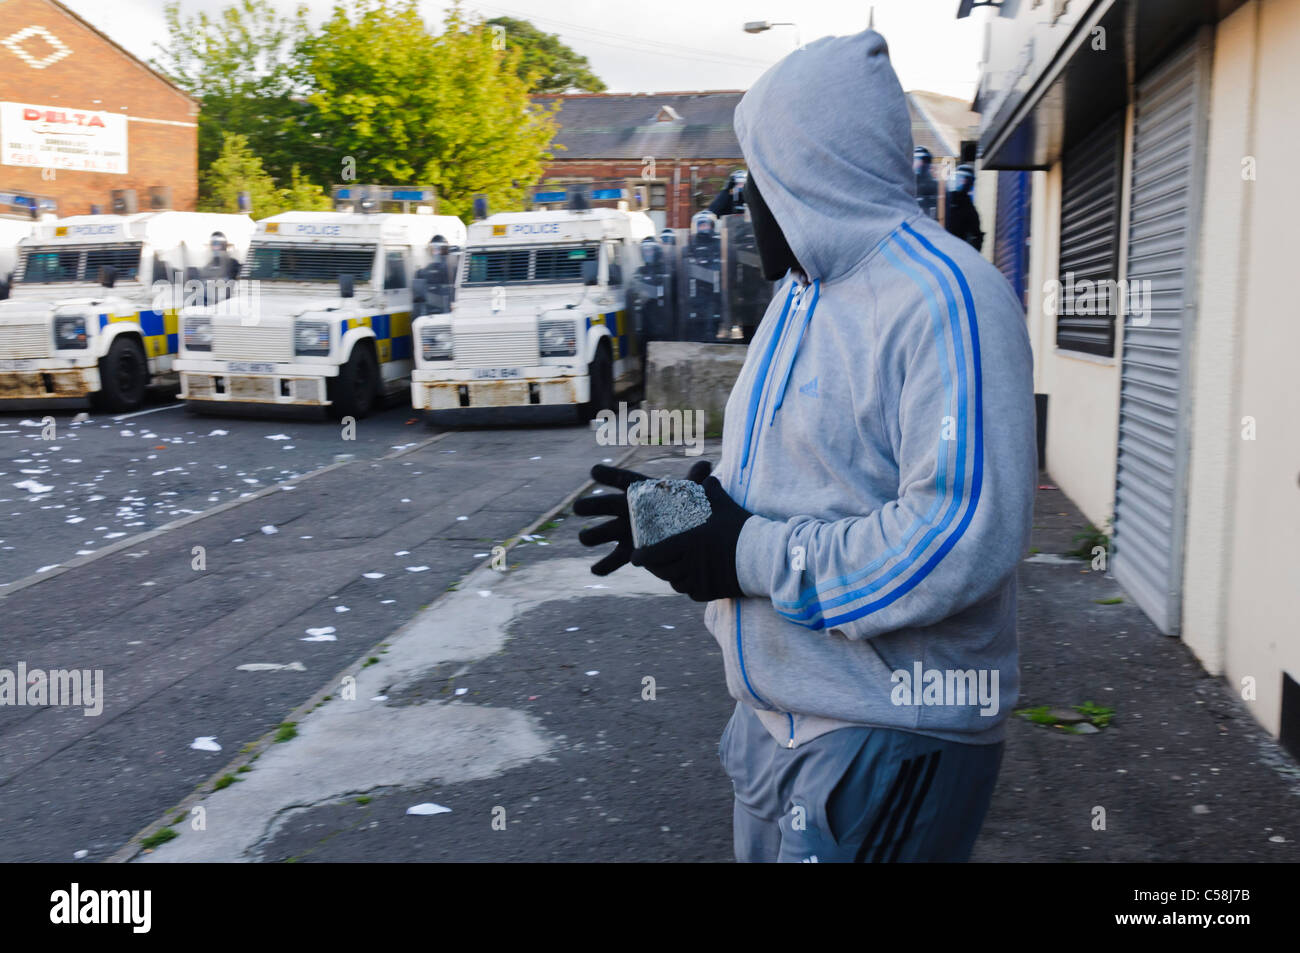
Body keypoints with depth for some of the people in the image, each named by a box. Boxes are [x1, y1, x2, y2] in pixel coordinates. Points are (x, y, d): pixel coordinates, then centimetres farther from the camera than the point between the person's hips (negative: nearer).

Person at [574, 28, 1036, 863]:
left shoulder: (945, 299, -19)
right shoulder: (801, 291, 14)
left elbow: (963, 537, -28)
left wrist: (751, 558, -22)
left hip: (892, 730, -9)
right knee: (764, 847, 19)